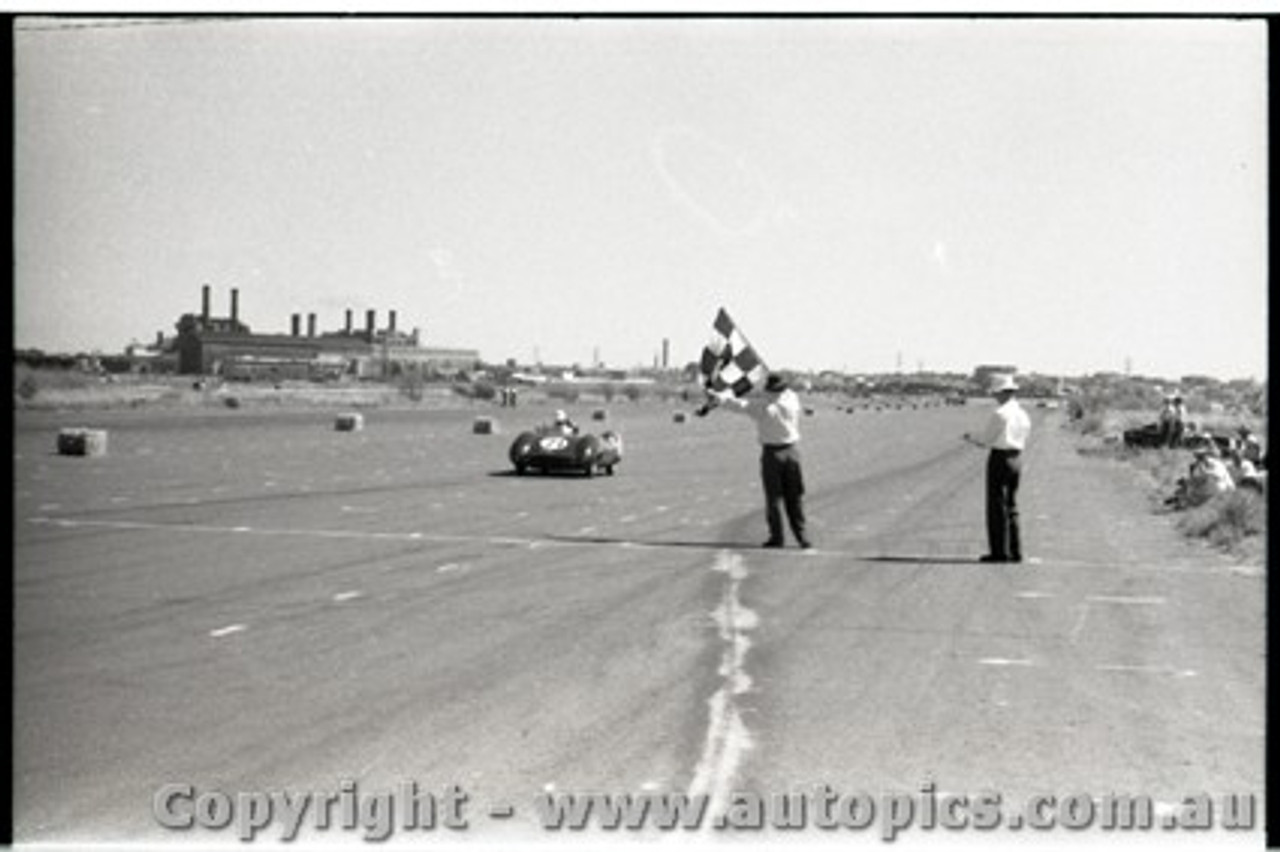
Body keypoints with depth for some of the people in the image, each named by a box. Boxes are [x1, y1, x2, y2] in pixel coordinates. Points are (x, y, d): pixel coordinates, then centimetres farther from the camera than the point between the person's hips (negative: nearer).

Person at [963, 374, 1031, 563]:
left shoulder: (1000, 414, -14)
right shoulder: (1023, 415, 9)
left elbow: (985, 440, -10)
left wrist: (970, 438, 11)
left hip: (999, 458, -7)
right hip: (1016, 459, 7)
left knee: (996, 506, -3)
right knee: (1011, 507, 13)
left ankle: (998, 552, -4)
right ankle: (1015, 552, 12)